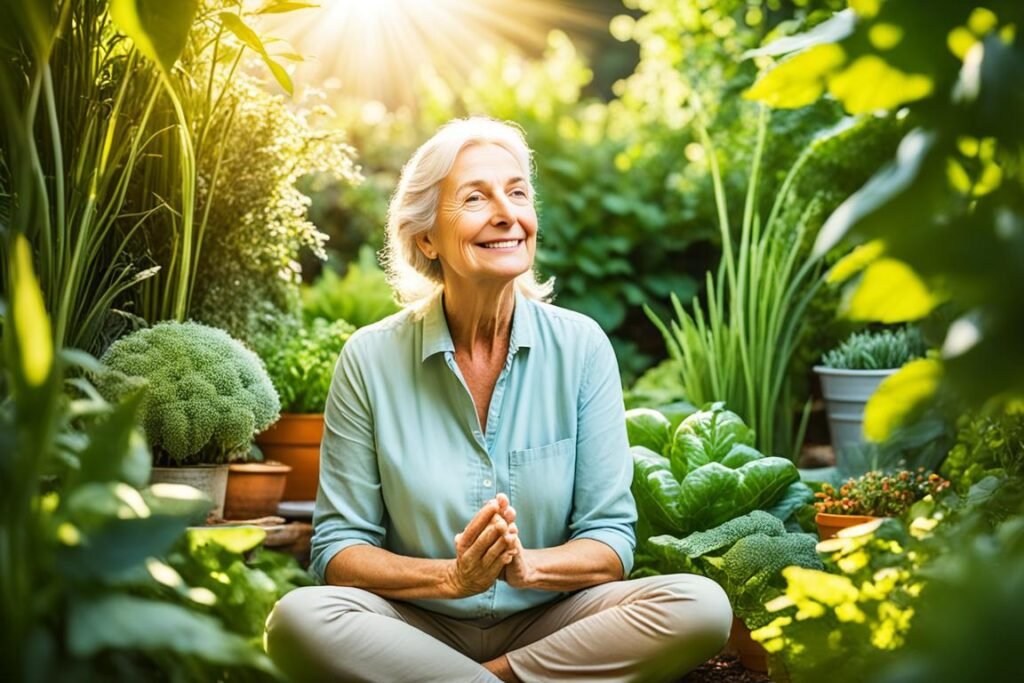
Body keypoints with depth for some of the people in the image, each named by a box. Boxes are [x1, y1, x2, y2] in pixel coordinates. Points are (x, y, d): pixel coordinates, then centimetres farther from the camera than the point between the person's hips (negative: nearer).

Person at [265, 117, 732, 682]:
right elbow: (337, 548, -5)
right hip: (419, 626, -1)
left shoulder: (581, 347, -3)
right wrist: (452, 577, -24)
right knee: (298, 618, -31)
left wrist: (525, 566, -25)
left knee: (702, 605, -24)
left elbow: (611, 539, -3)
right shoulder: (370, 359, -6)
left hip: (548, 623, 1)